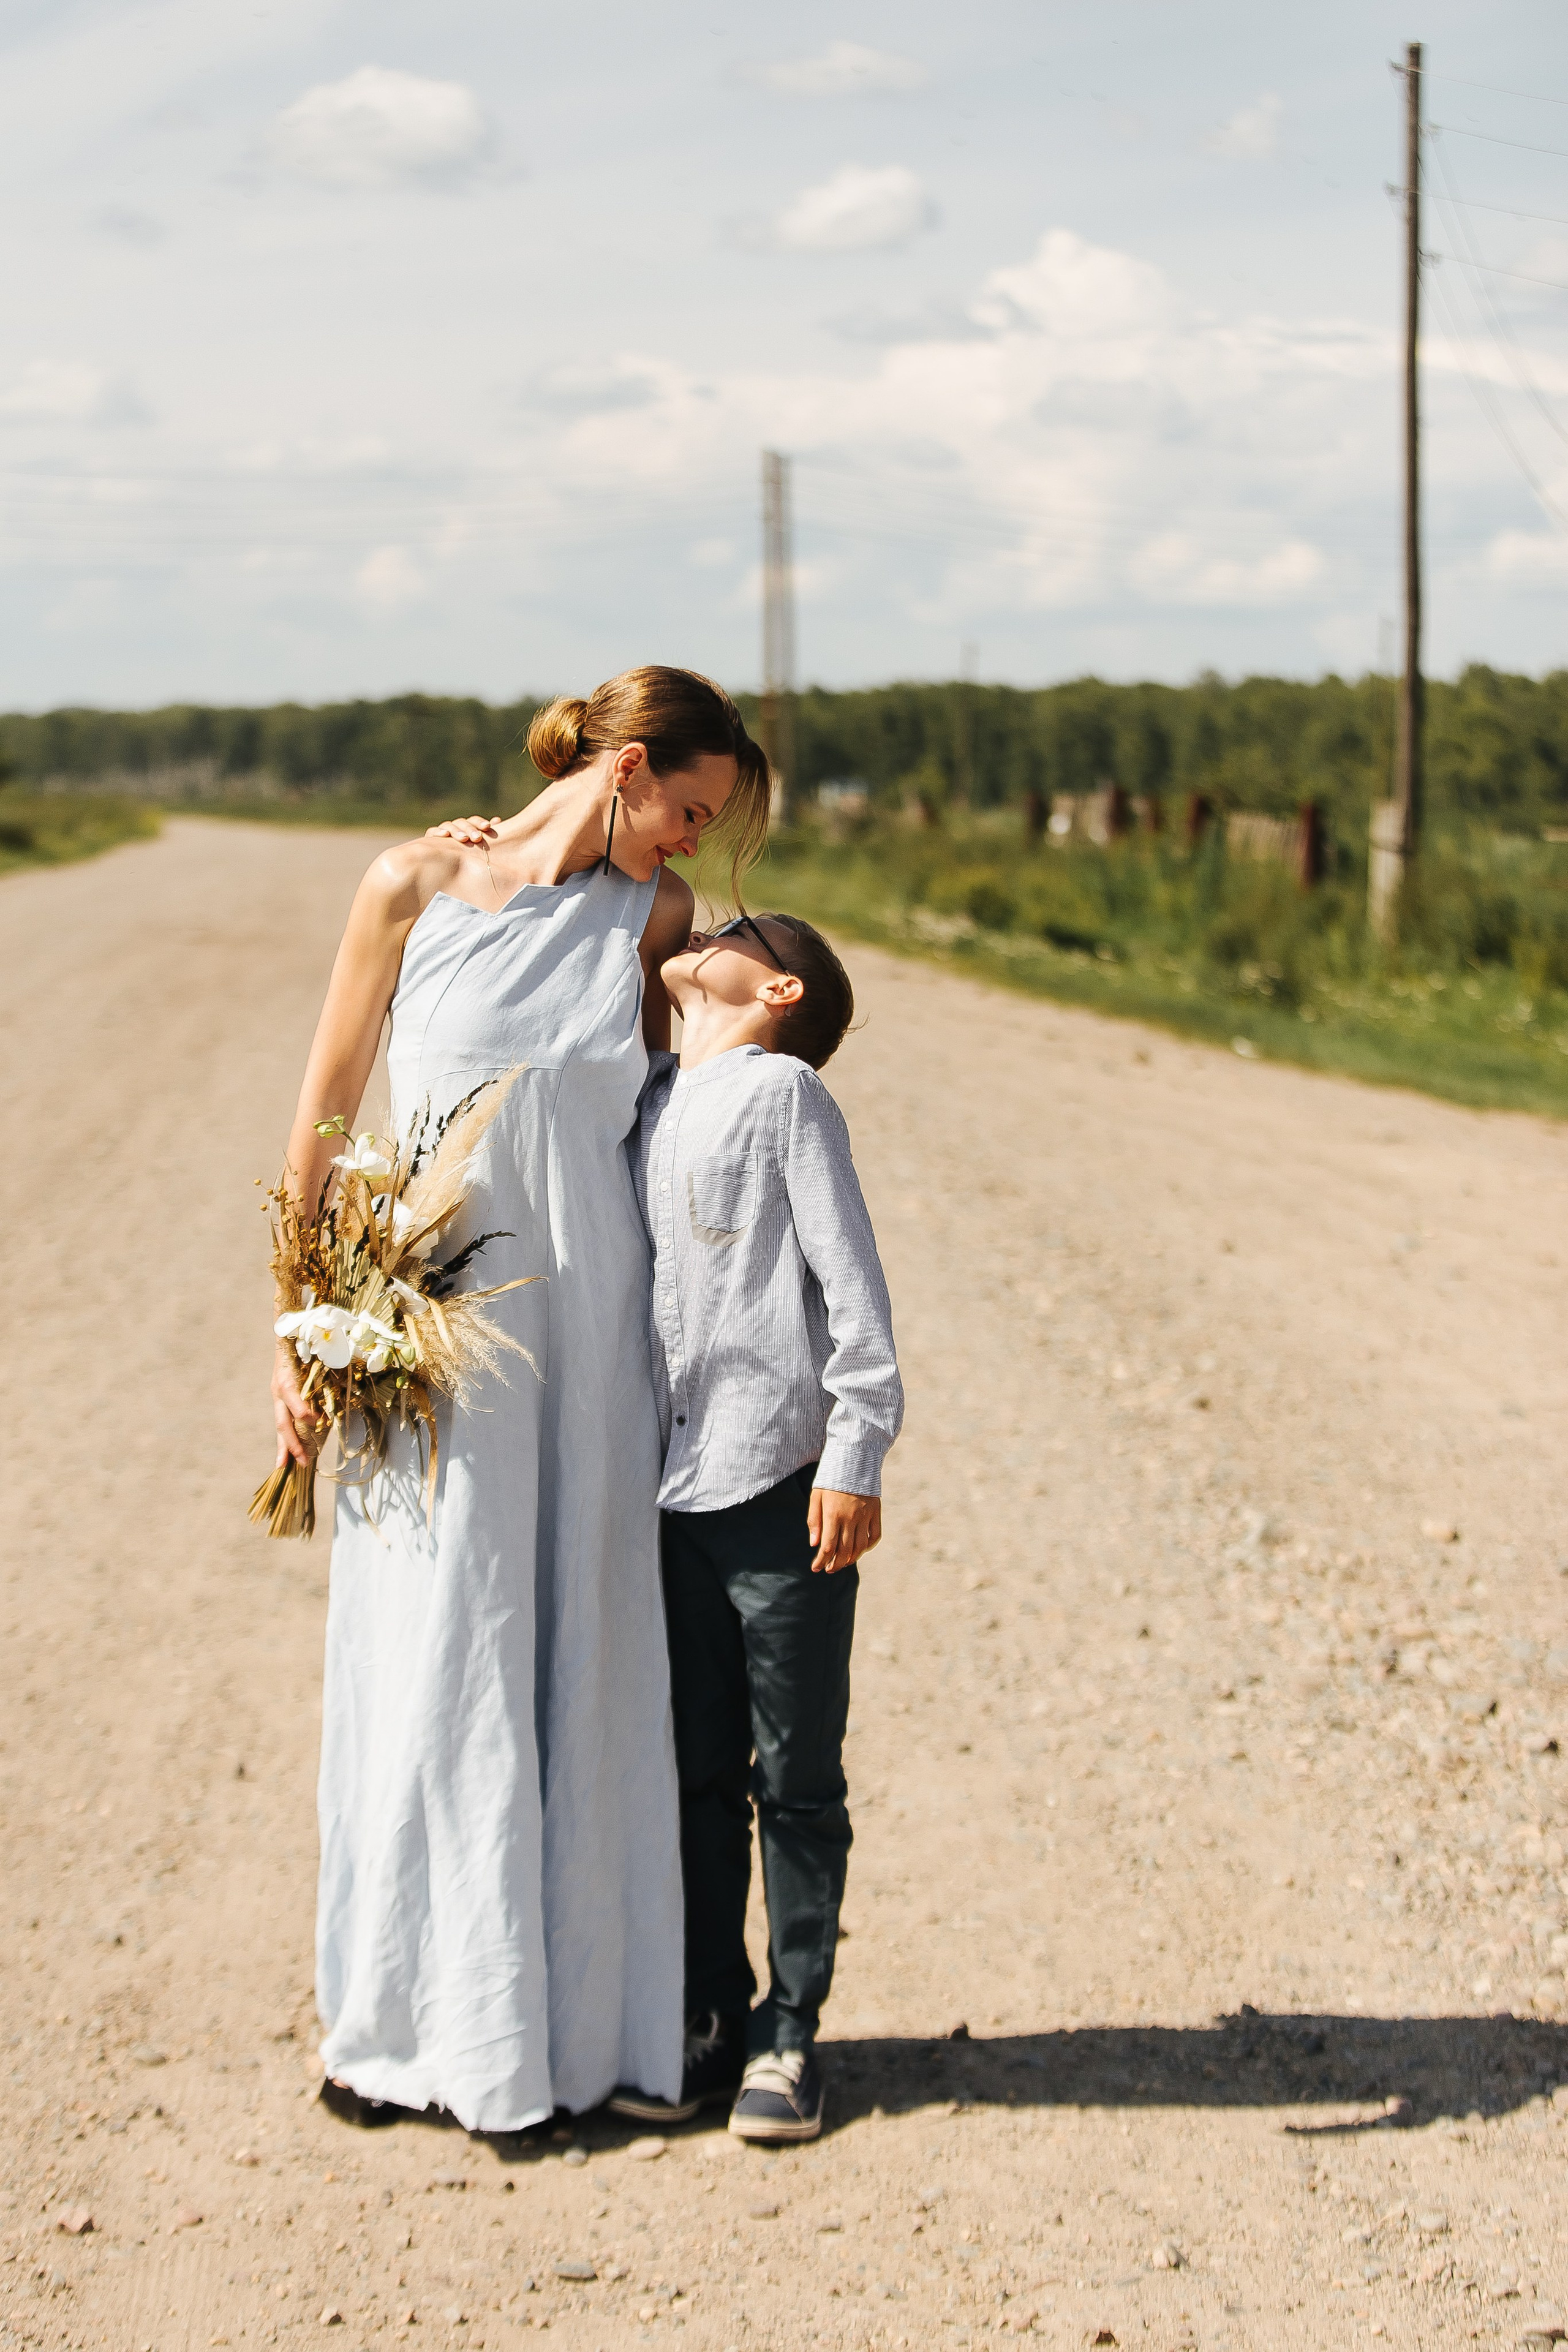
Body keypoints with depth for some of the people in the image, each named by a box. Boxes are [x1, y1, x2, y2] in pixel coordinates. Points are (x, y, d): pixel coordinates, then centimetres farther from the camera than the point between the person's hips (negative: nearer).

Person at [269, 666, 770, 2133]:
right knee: (428, 1665, 2)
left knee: (575, 1666, 6)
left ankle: (561, 2020, 17)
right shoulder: (416, 887, -4)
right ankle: (405, 2019, 16)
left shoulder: (655, 917, 4)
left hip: (584, 1324, 3)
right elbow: (326, 1106, 2)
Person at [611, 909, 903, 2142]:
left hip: (785, 1486, -5)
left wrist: (856, 1455, -11)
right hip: (675, 1489, 5)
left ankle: (790, 2028, 15)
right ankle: (708, 2014, 22)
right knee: (699, 1769, 11)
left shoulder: (784, 1091, -5)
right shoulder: (645, 1102, 12)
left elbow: (851, 1280, -9)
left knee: (797, 1775, 4)